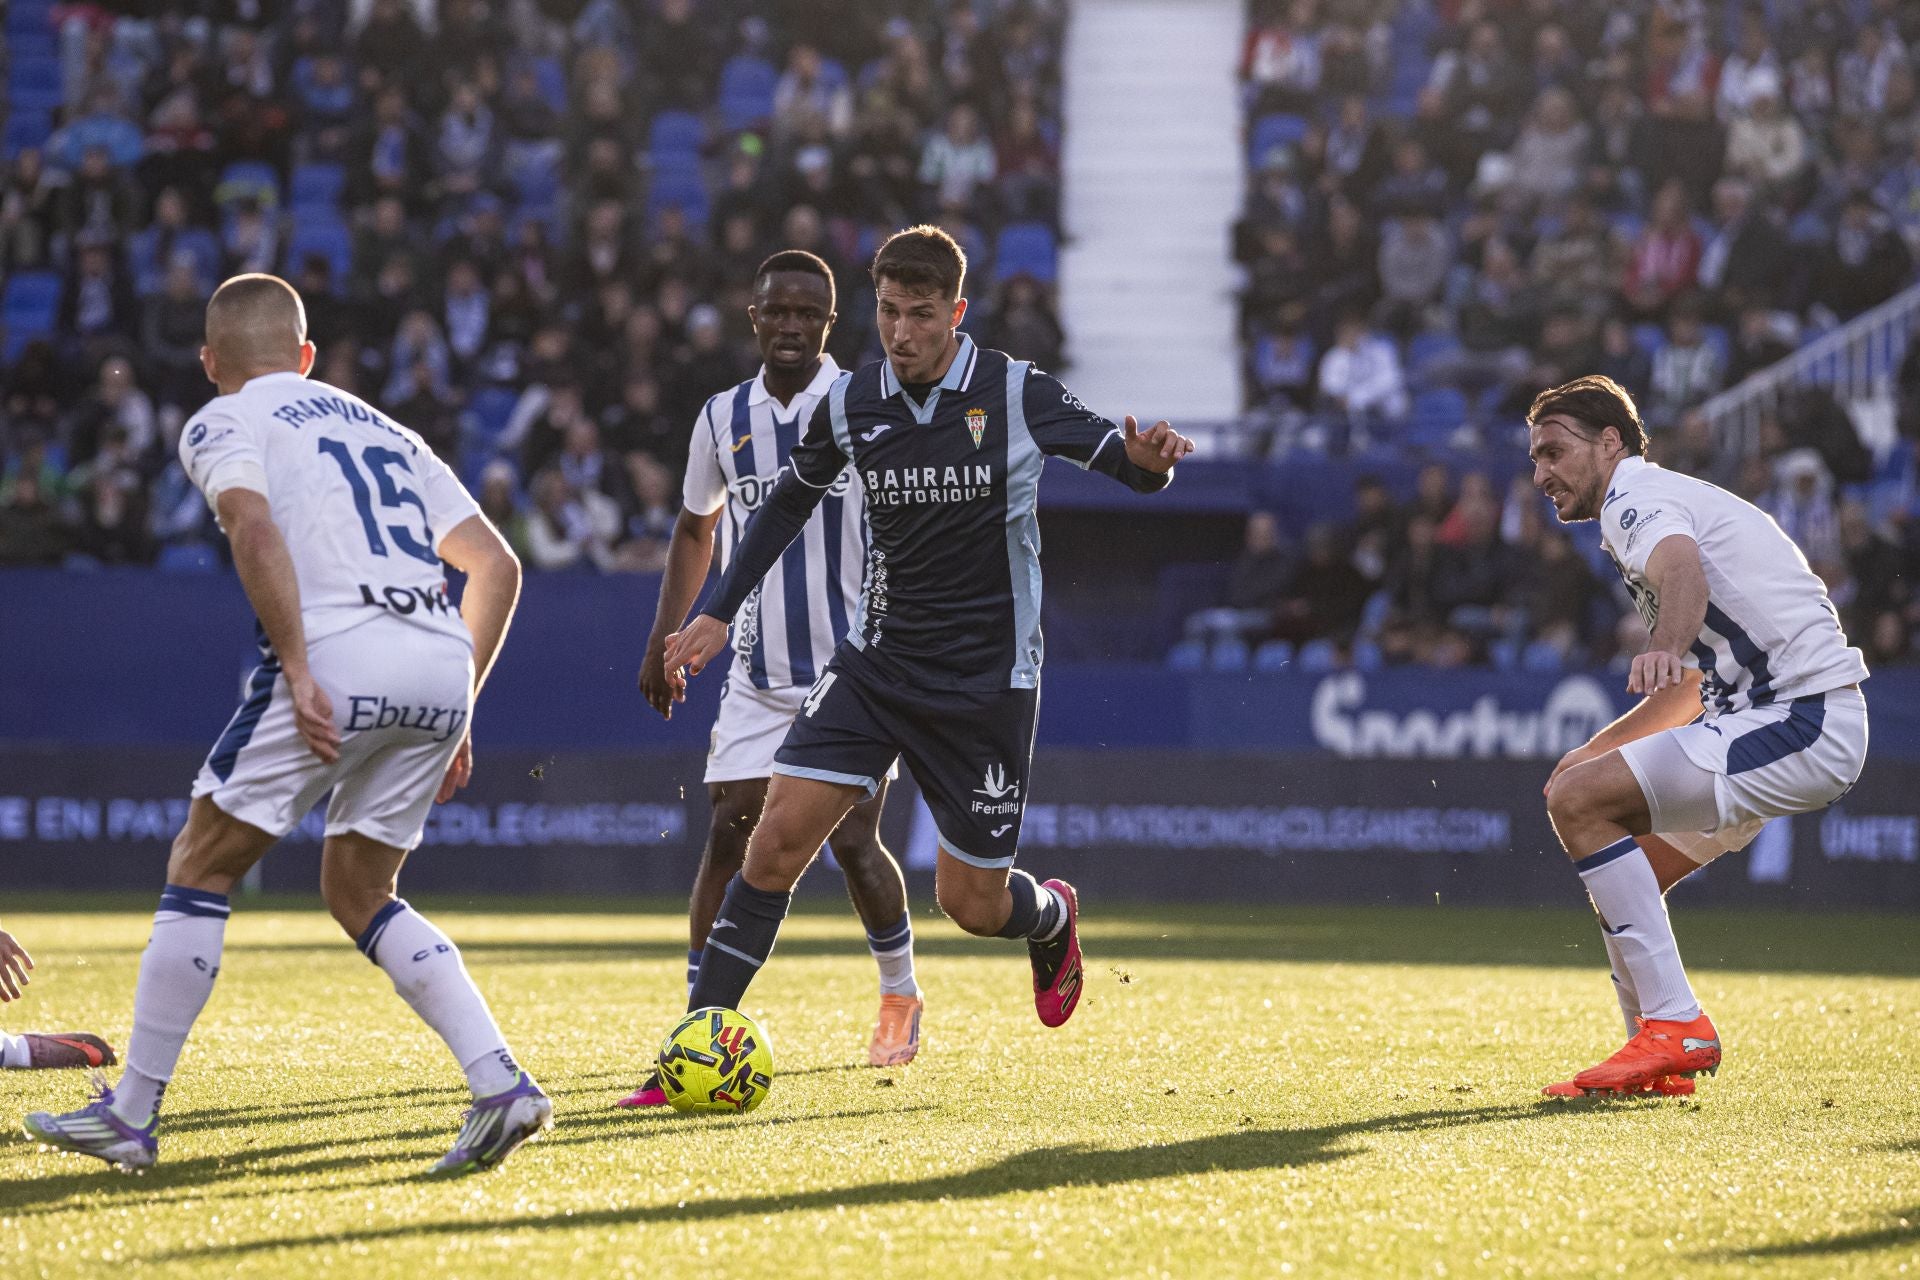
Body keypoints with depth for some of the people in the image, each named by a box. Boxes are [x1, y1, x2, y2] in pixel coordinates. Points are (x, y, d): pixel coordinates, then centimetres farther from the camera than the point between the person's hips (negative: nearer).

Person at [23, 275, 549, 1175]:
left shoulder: (222, 424, 11)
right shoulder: (384, 431, 29)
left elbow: (256, 530, -11)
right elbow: (498, 567, 23)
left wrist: (298, 672, -16)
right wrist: (455, 711, 24)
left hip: (341, 652, -6)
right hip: (442, 664, 6)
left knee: (201, 869, 8)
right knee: (358, 893, 19)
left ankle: (131, 1113, 9)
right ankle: (501, 1084, 2)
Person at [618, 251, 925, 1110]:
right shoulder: (723, 419, 5)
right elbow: (696, 527, 20)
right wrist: (667, 634, 13)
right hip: (758, 675, 3)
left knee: (852, 840, -7)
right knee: (729, 837, -7)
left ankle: (900, 990, 22)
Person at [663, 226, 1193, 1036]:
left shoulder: (1017, 395, -11)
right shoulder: (849, 405, -2)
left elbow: (1131, 467, -5)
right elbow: (790, 502, 16)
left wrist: (1150, 459, -30)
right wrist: (718, 614, 14)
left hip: (987, 681, -2)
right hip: (876, 662, 2)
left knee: (972, 904, 5)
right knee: (780, 831, -14)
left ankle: (1052, 917, 43)